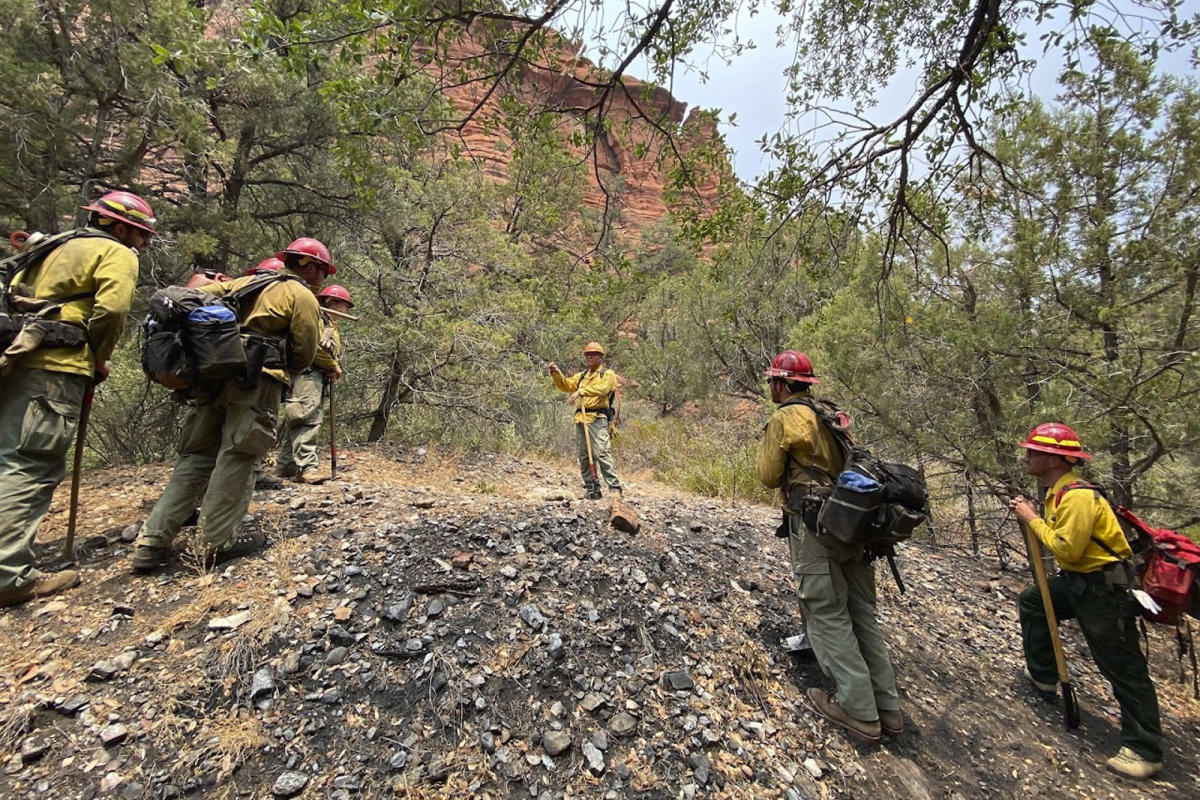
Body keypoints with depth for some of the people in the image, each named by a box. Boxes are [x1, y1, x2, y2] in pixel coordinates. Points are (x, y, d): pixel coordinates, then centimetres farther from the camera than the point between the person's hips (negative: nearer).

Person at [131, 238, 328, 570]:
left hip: (216, 375, 7)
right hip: (257, 383, -7)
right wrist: (284, 371, 18)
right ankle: (216, 542, 6)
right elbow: (305, 353, -2)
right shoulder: (302, 296, 2)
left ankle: (152, 541, 13)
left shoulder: (246, 282, 22)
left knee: (197, 456, 12)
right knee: (236, 460, -2)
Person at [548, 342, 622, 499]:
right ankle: (593, 490, 14)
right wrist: (556, 374, -2)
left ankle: (615, 488, -10)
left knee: (601, 453, -15)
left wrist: (580, 392, -28)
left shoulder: (607, 374, 4)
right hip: (580, 419, 7)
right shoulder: (581, 376, 25)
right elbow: (566, 385, 15)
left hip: (597, 419, -7)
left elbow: (601, 388, -17)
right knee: (584, 456, 6)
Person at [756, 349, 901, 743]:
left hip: (815, 524, -8)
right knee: (862, 612, 16)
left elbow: (769, 477, -6)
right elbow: (842, 460, 19)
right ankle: (888, 707, 26)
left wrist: (767, 447, 11)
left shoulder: (784, 418, -10)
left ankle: (860, 712, 12)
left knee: (829, 615, 4)